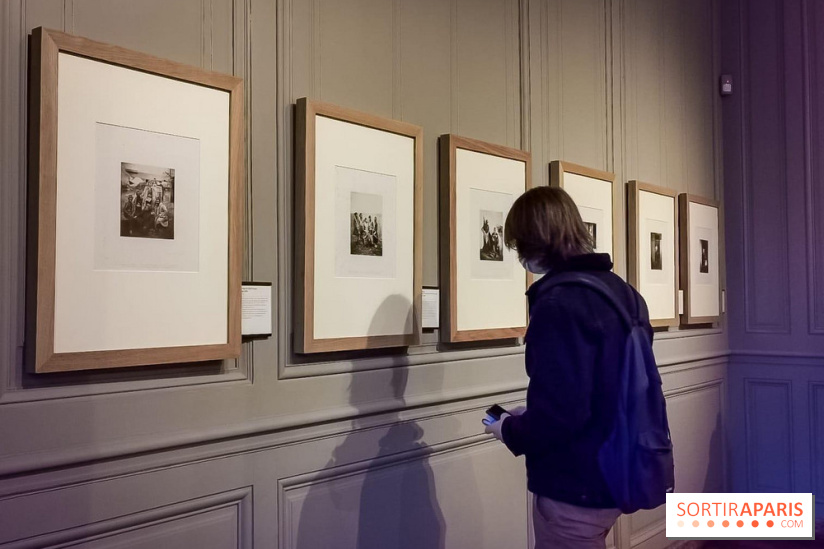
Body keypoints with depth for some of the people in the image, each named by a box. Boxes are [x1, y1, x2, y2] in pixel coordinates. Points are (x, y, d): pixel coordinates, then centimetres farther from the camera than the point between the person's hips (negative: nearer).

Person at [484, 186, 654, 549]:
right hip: (612, 474, 9)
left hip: (576, 488, -9)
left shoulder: (558, 304, -23)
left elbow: (559, 413, -27)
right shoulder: (621, 291, 6)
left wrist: (510, 431, -7)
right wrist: (529, 417, 13)